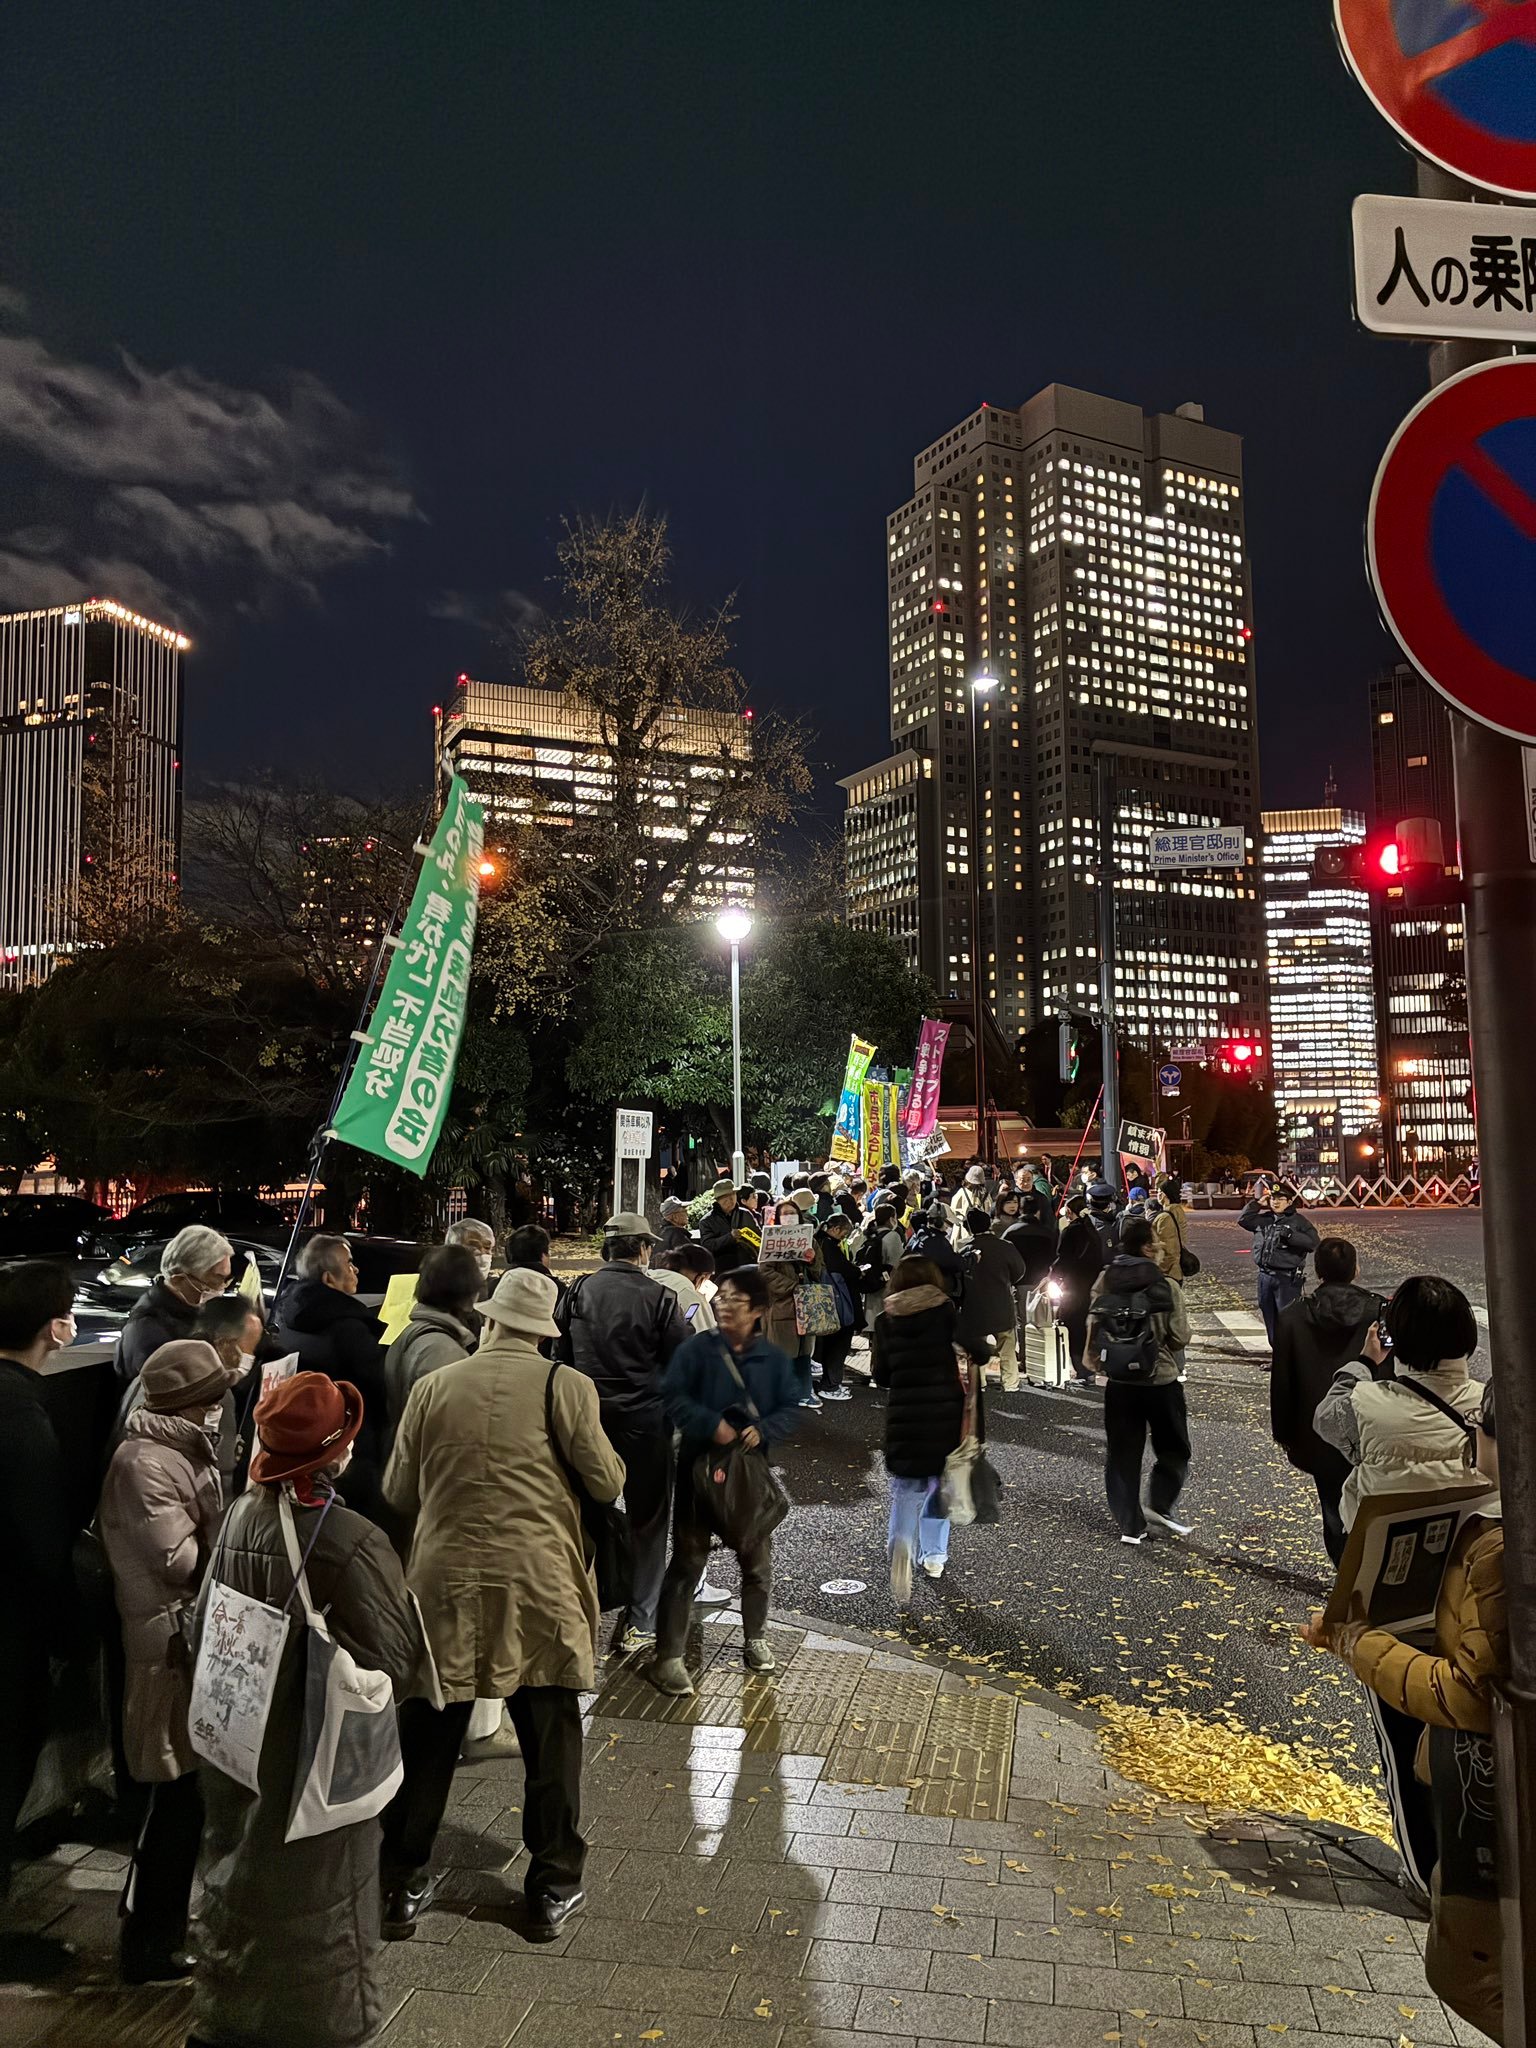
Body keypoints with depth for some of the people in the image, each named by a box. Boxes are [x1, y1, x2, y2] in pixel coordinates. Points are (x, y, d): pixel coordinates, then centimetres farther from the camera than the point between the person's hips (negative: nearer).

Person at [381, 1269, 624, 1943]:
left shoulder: (432, 1387, 0)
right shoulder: (565, 1385, -7)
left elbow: (398, 1493, 6)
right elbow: (607, 1482, -5)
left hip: (444, 1583, 2)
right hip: (539, 1586, -2)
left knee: (425, 1741, 17)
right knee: (550, 1743, 14)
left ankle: (400, 1886, 30)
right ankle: (552, 1888, 26)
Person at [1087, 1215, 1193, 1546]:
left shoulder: (1104, 1282, -6)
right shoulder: (1166, 1287, -15)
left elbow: (1093, 1328, -1)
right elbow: (1180, 1337, -11)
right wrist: (1159, 1342, 8)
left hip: (1118, 1381, 3)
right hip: (1161, 1379, -3)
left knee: (1122, 1453, 13)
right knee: (1173, 1449, 19)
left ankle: (1130, 1525, 16)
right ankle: (1159, 1504, 9)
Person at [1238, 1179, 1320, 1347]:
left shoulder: (1298, 1221, -6)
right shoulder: (1264, 1219, 10)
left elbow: (1313, 1242, -15)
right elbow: (1243, 1220, 14)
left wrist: (1290, 1235, -23)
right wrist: (1256, 1203, 6)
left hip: (1287, 1278, -6)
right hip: (1265, 1275, 6)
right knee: (1270, 1317, 14)